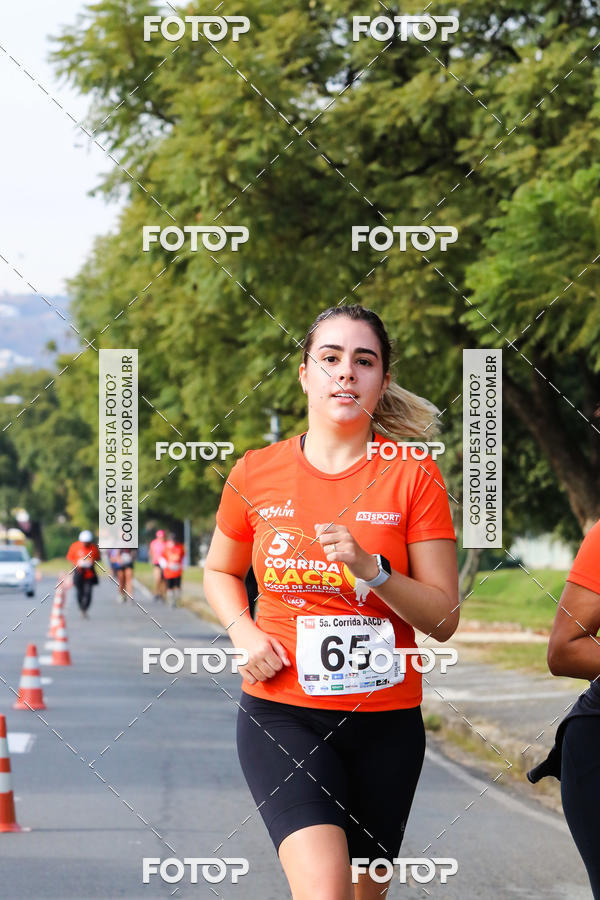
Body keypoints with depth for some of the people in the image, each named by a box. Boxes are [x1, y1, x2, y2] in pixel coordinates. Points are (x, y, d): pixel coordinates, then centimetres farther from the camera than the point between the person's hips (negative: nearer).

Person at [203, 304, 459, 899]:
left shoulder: (412, 476, -2)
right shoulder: (255, 474, 2)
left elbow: (443, 618, -2)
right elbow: (219, 571, 20)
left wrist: (371, 569, -19)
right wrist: (243, 631, -1)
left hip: (385, 719, 1)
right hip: (282, 714, -1)